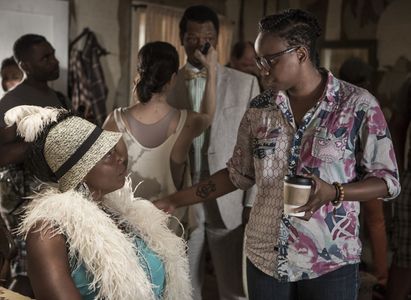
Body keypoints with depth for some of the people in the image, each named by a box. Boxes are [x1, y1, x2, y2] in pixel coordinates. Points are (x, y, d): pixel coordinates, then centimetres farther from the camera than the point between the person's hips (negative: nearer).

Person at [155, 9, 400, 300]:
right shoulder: (259, 108, 1)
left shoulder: (358, 104, -9)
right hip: (264, 257, 3)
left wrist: (333, 192, -22)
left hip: (330, 263, -3)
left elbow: (388, 180, -5)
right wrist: (174, 201, 5)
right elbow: (239, 174, 9)